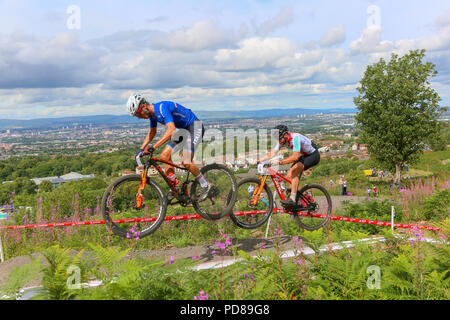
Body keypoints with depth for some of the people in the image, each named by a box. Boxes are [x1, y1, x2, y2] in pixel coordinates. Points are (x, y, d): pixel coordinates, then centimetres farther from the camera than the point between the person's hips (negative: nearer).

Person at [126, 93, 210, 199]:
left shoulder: (162, 108, -27)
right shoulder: (152, 113, 2)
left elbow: (171, 130, -39)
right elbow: (152, 132, 19)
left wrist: (153, 147, -42)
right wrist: (141, 149, 10)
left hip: (195, 127, -9)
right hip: (182, 130, 9)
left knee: (186, 162, -20)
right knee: (164, 156, -3)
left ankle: (205, 186, 1)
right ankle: (175, 187, 9)